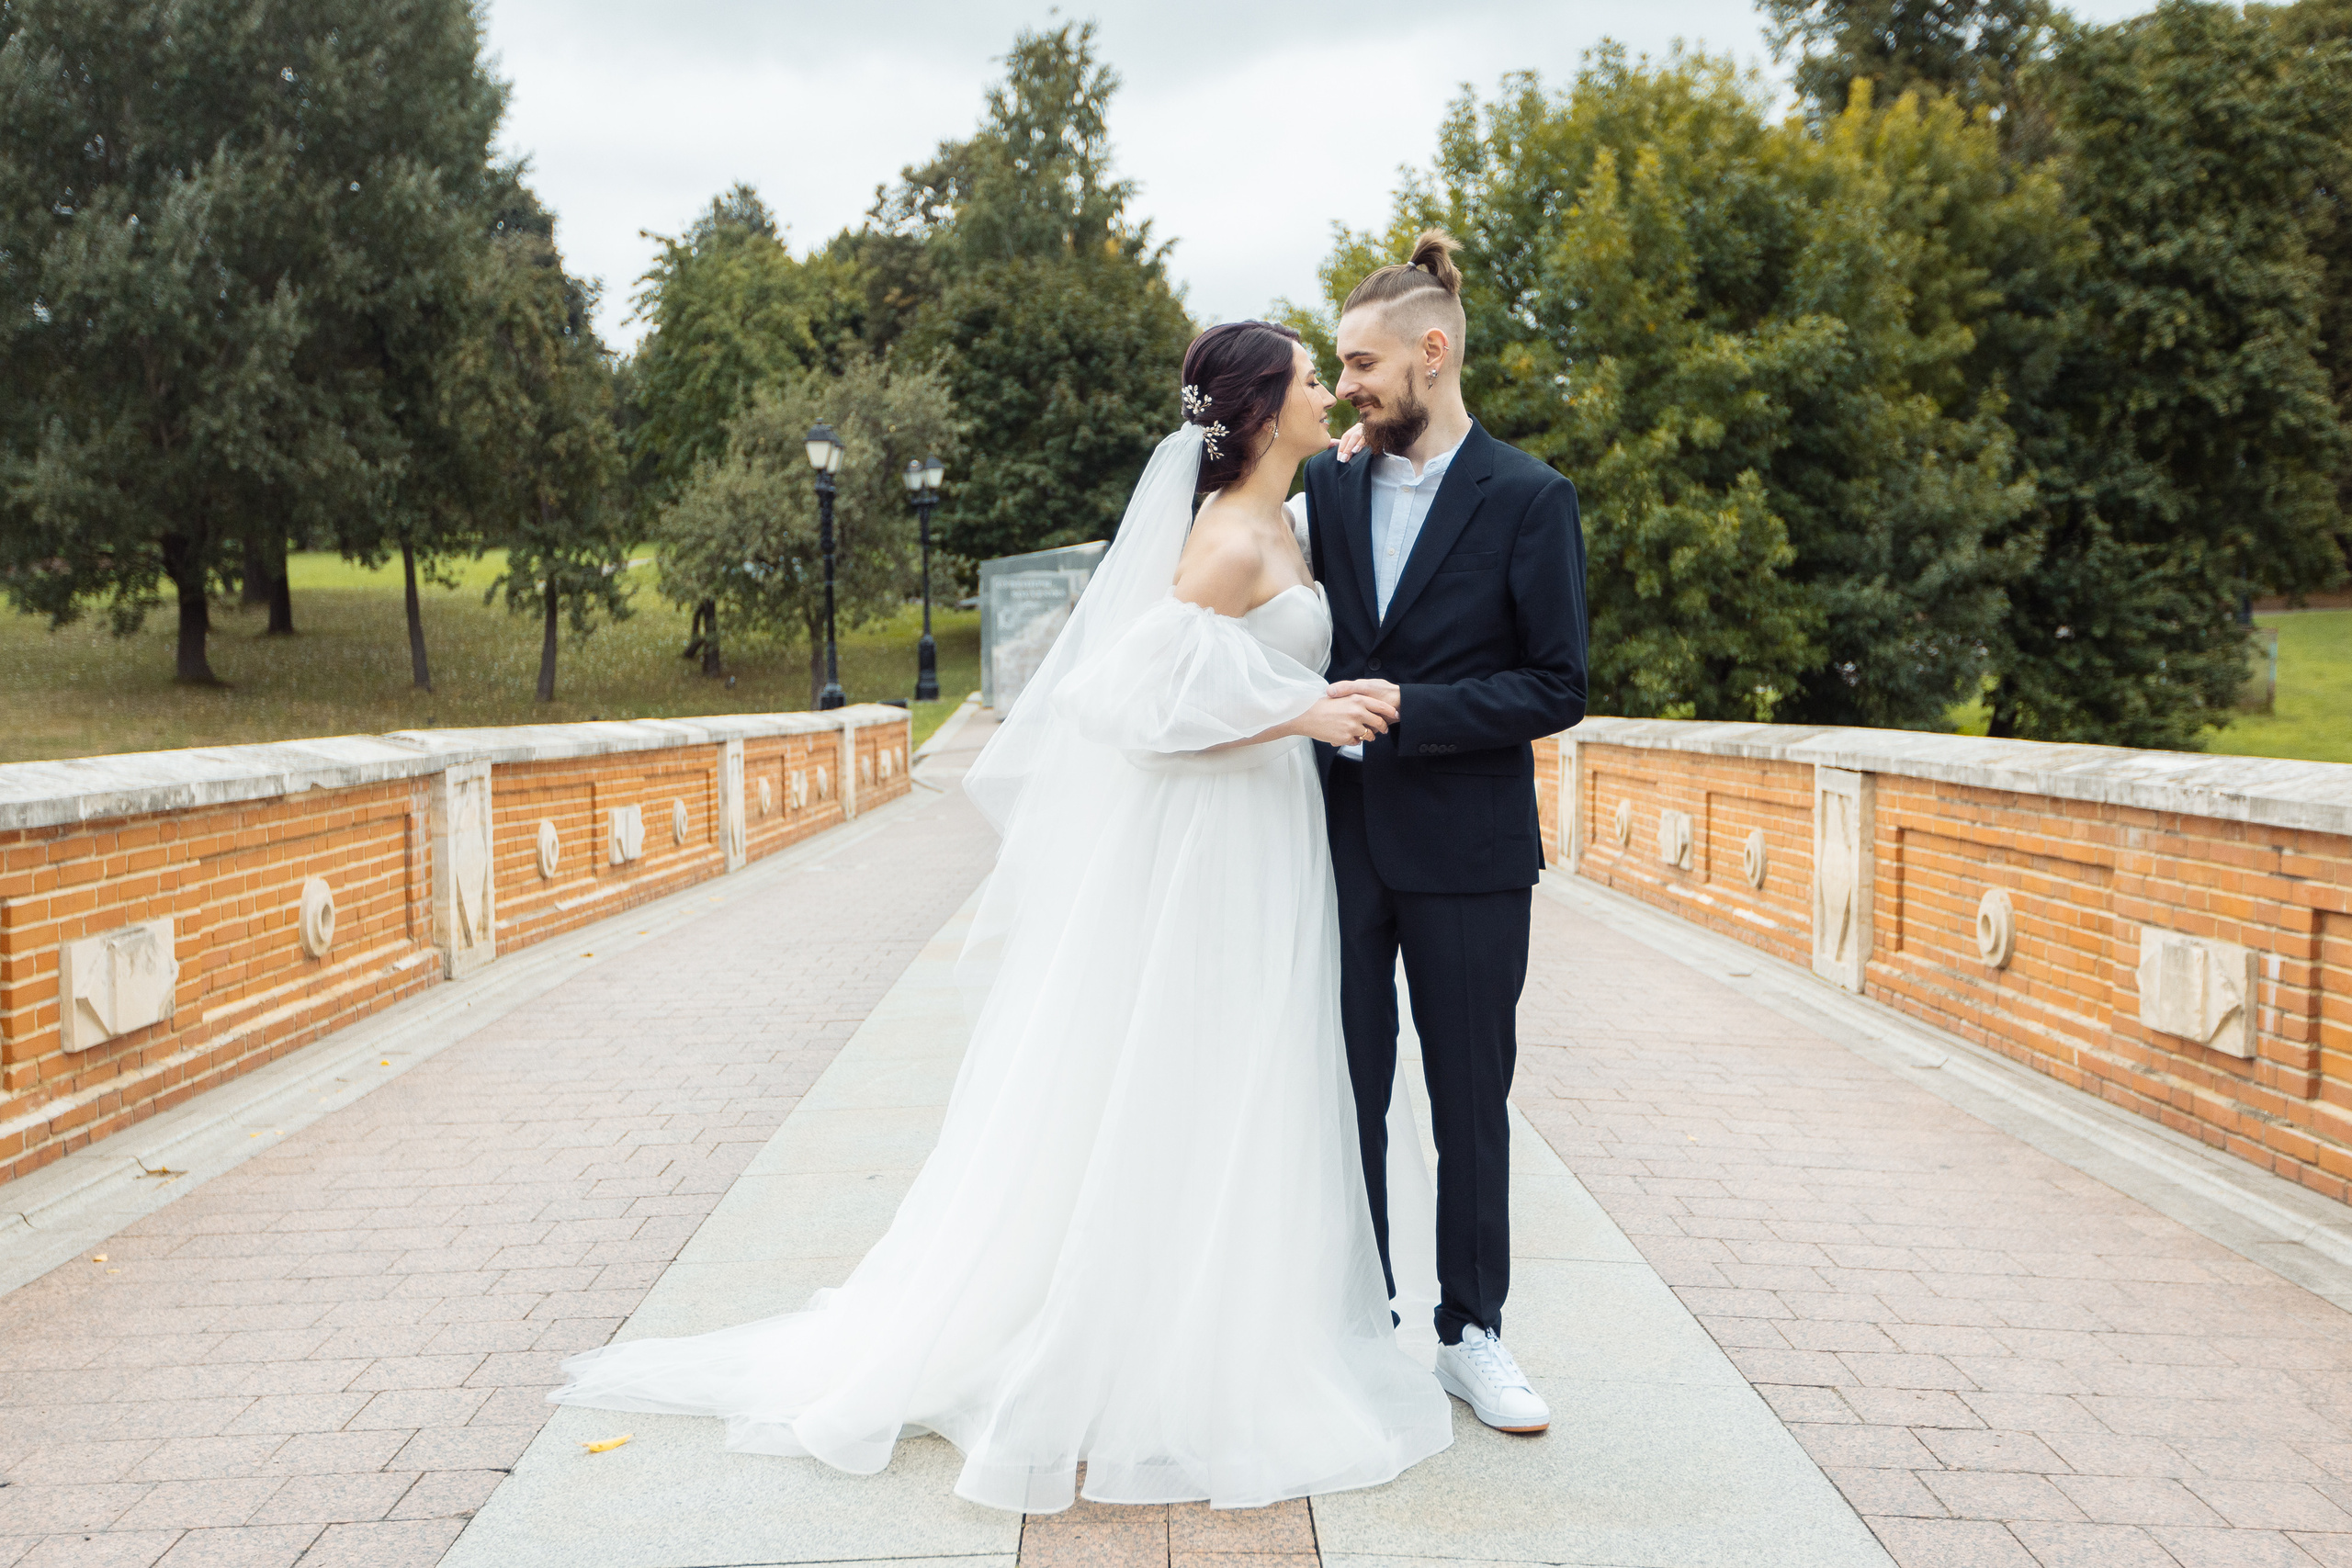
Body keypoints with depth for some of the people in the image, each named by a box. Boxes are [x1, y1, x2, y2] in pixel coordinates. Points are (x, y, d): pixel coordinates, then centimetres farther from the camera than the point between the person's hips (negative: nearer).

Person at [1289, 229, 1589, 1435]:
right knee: (1344, 1096, 9)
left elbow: (1556, 689, -10)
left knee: (1470, 1101, 9)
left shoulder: (1528, 500, -5)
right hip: (1339, 838, 3)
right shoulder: (1325, 485, 6)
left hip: (1466, 850, -3)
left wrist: (1409, 709, -17)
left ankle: (1471, 1334, 24)